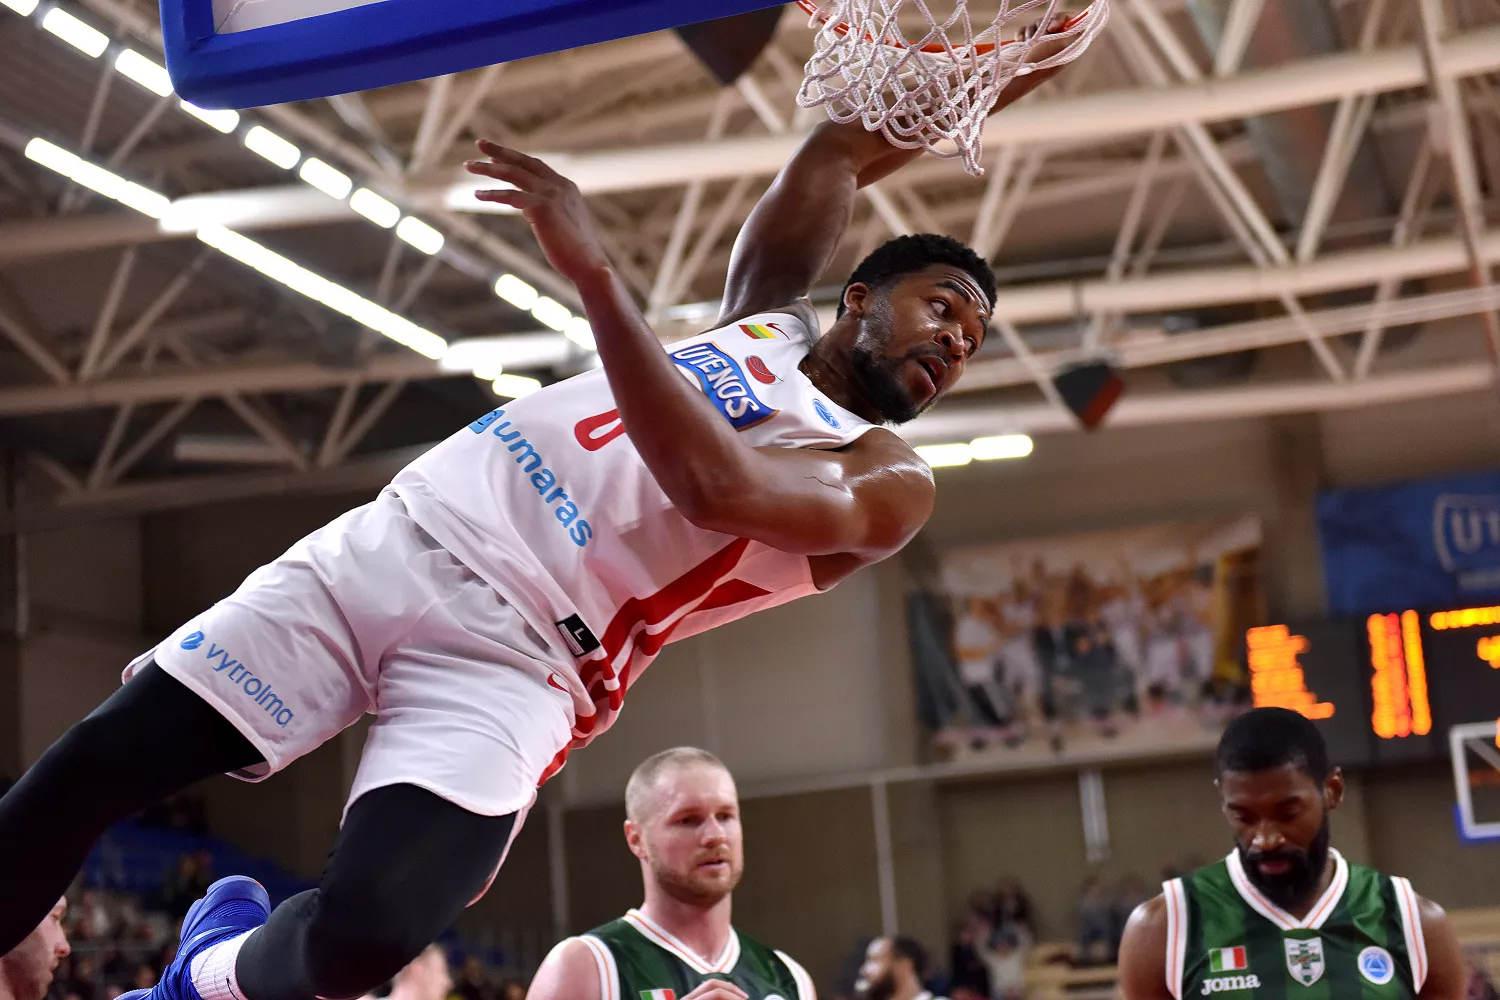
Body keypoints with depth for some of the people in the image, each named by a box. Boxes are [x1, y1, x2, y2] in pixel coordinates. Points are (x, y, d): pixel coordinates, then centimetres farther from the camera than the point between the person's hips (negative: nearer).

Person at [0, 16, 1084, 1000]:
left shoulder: (889, 484, 2)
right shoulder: (769, 315, 20)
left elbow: (715, 485, -18)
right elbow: (833, 159, 8)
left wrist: (597, 272, -22)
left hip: (513, 656, -4)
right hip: (397, 541, 5)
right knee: (87, 772, -5)